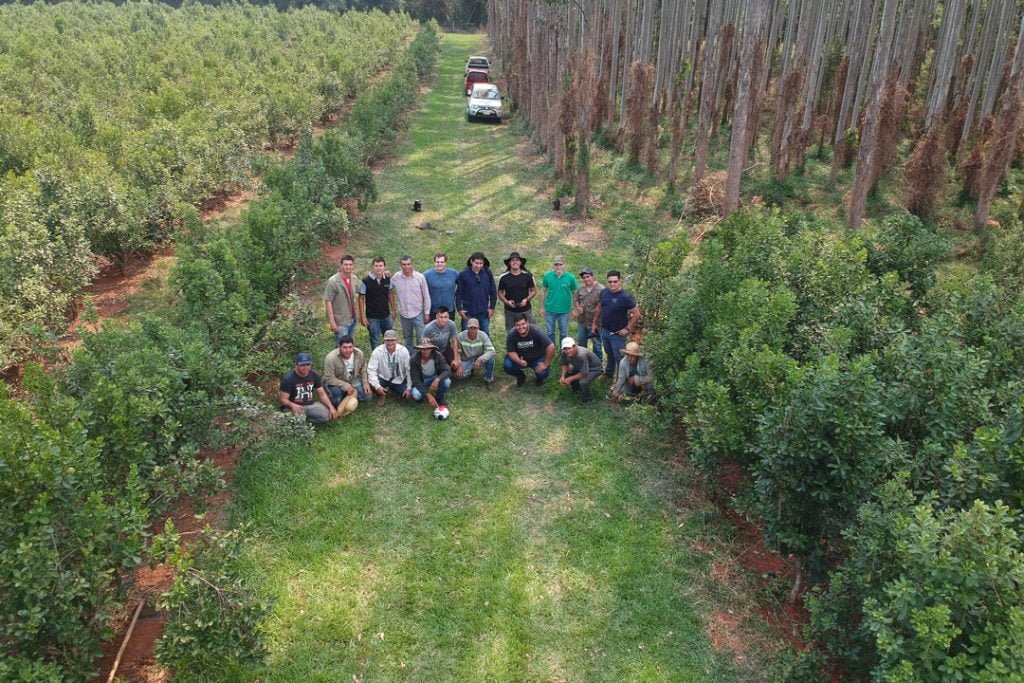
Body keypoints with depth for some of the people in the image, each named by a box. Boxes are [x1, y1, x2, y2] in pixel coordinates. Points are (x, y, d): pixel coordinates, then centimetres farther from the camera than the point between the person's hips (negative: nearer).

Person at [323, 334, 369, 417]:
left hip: (353, 380, 4)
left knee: (366, 395, -10)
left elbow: (363, 369, -1)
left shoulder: (359, 353, -19)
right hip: (336, 382, -4)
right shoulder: (331, 358, -32)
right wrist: (346, 386, -31)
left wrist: (365, 384, -10)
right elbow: (329, 378, -28)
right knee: (336, 392, -35)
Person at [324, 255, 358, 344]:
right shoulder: (333, 282, -15)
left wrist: (355, 316, 13)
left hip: (352, 320, 7)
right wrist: (332, 322, -20)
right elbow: (328, 301, -16)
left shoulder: (353, 279, 5)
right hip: (341, 322, -7)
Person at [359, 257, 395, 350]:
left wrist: (393, 310, 10)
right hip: (372, 317, -4)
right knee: (375, 342, 6)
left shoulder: (388, 279, -3)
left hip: (386, 315, 4)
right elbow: (361, 299, -8)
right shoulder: (365, 281, -14)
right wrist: (362, 317, -10)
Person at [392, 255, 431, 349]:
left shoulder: (420, 277, -11)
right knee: (408, 338, 17)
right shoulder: (396, 278, -7)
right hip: (404, 314, 3)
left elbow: (426, 296, -5)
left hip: (418, 313, -2)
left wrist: (427, 313, -4)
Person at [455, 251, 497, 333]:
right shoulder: (463, 275, -7)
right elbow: (458, 293, -4)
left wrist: (492, 307, 3)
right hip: (468, 313, -2)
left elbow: (493, 292, 6)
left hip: (484, 313, 2)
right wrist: (459, 309, -8)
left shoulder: (487, 274, -1)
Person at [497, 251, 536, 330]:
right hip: (510, 311, 1)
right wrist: (507, 302, -11)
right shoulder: (503, 277, 0)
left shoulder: (528, 275, -1)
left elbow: (534, 291, 7)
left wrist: (526, 299, -11)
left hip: (525, 310, 0)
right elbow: (500, 292, 7)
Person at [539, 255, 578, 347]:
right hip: (550, 309, 1)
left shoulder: (570, 277, -9)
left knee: (563, 333, 13)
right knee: (550, 333, 13)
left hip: (564, 310, -1)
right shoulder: (547, 276, -6)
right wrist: (542, 307, 5)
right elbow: (544, 291, 3)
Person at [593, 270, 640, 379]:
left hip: (617, 333, -6)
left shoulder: (625, 297, -21)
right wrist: (595, 323, 15)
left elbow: (637, 314, -18)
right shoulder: (604, 292, -3)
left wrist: (627, 329, -16)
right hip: (604, 330, 6)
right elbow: (599, 308, 13)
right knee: (609, 354, 24)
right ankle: (608, 373, 42)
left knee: (619, 357, 2)